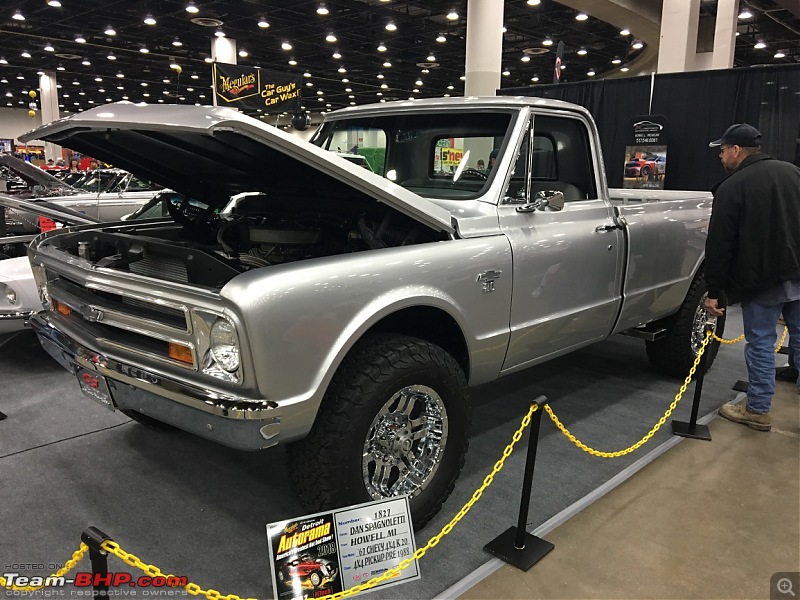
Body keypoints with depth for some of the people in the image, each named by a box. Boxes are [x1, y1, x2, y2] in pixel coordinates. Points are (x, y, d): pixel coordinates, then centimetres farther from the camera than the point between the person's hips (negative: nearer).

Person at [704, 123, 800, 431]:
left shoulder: (732, 187, -11)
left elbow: (719, 245, -12)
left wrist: (714, 291, -6)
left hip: (763, 280, -6)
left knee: (760, 343, 4)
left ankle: (758, 410, 14)